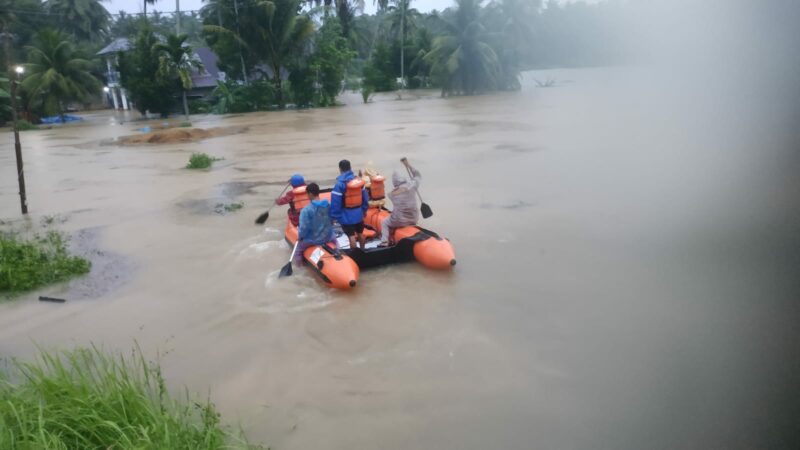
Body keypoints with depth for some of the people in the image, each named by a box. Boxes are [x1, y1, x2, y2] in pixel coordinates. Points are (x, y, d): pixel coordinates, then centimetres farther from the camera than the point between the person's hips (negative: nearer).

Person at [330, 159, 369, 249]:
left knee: (351, 236, 0)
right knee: (360, 233, 21)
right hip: (358, 213, 6)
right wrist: (364, 210, 21)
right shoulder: (359, 181, 1)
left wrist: (334, 216, -10)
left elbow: (335, 202, -17)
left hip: (346, 216, -6)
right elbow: (365, 197, 10)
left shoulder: (339, 184, -17)